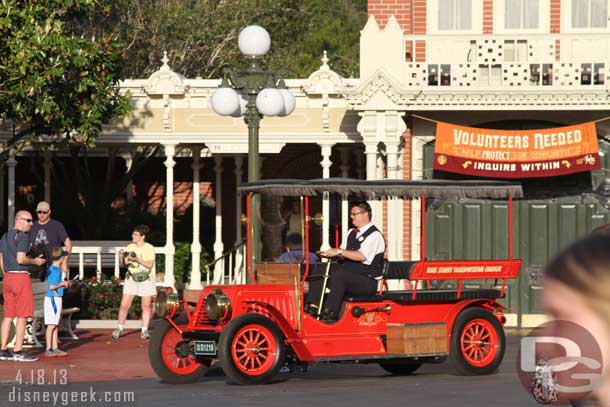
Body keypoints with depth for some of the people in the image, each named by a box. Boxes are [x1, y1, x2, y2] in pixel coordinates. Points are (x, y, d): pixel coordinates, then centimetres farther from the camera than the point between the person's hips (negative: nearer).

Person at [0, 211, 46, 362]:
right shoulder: (22, 237, -12)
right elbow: (21, 259, -21)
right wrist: (35, 261, -4)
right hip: (21, 277, -9)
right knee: (22, 316, -6)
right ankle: (18, 352, -9)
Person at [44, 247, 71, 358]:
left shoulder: (52, 269, 12)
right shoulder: (55, 270, -17)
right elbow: (51, 286, -22)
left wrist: (63, 284, 14)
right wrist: (63, 283, -9)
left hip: (56, 299, 10)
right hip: (53, 298, -10)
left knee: (55, 325, 11)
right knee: (51, 325, -7)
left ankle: (55, 348, 15)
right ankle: (48, 349, -6)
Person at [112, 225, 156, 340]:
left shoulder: (149, 248, -4)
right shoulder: (130, 247, 5)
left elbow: (150, 265, -10)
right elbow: (125, 264, 4)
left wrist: (137, 259, -21)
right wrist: (123, 256, -16)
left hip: (146, 279, -2)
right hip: (131, 278, 2)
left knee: (146, 305, 0)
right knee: (124, 305, -4)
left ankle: (144, 331, 7)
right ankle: (119, 328, 8)